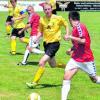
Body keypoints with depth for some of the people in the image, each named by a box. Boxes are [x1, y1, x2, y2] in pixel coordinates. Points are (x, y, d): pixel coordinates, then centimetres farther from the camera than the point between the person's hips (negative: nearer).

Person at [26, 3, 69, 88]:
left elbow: (66, 25, 6)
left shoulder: (58, 18, -10)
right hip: (46, 43, 6)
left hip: (54, 43, -6)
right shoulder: (42, 20, 0)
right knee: (53, 65, 16)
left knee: (42, 62, -18)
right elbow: (41, 32, 11)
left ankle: (34, 83, -9)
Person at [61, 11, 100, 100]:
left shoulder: (79, 26, -17)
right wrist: (72, 49, 15)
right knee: (66, 78, -8)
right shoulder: (75, 28, 10)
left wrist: (70, 37, -23)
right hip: (76, 58, 7)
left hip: (86, 59, -7)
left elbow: (83, 40, -28)